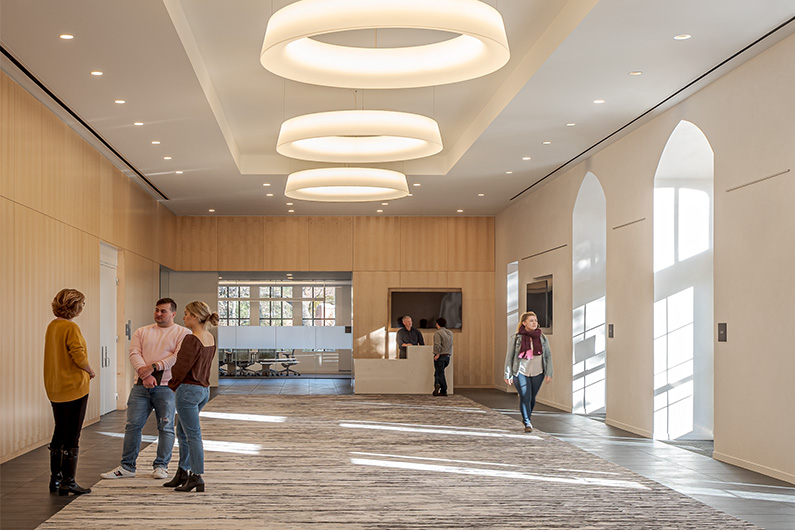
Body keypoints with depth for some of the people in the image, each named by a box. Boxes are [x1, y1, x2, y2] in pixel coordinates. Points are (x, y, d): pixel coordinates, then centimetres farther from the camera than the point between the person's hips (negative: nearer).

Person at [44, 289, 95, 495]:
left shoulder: (52, 326, 9)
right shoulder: (71, 328, -16)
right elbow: (79, 357, -22)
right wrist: (90, 371, -3)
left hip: (55, 389, 8)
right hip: (73, 387, -8)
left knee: (59, 434, 16)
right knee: (72, 437, -1)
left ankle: (55, 479, 22)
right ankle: (68, 482, 3)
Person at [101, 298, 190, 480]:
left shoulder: (183, 333, 4)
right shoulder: (142, 332, 16)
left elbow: (179, 357, -9)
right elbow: (134, 354, 4)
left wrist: (153, 366, -17)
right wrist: (144, 374, -14)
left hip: (166, 386, -3)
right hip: (141, 386, 3)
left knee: (165, 427, 1)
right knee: (132, 425, 1)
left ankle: (161, 466, 12)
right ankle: (127, 466, 8)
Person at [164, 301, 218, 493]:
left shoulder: (192, 340, -19)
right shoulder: (210, 338, 7)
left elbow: (181, 369, -17)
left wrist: (172, 384, 2)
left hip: (189, 389, -9)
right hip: (204, 389, 9)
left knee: (192, 435, -4)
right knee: (183, 432, 20)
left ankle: (197, 478, -1)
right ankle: (182, 473, 28)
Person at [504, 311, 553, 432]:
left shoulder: (542, 338, 2)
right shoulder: (515, 339, -5)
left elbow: (548, 356, 7)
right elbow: (509, 357, 1)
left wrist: (549, 373, 1)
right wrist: (508, 375, 0)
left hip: (537, 373, 3)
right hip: (521, 373, -3)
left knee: (532, 397, 14)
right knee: (525, 397, -11)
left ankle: (526, 417, 39)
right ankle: (527, 423, -1)